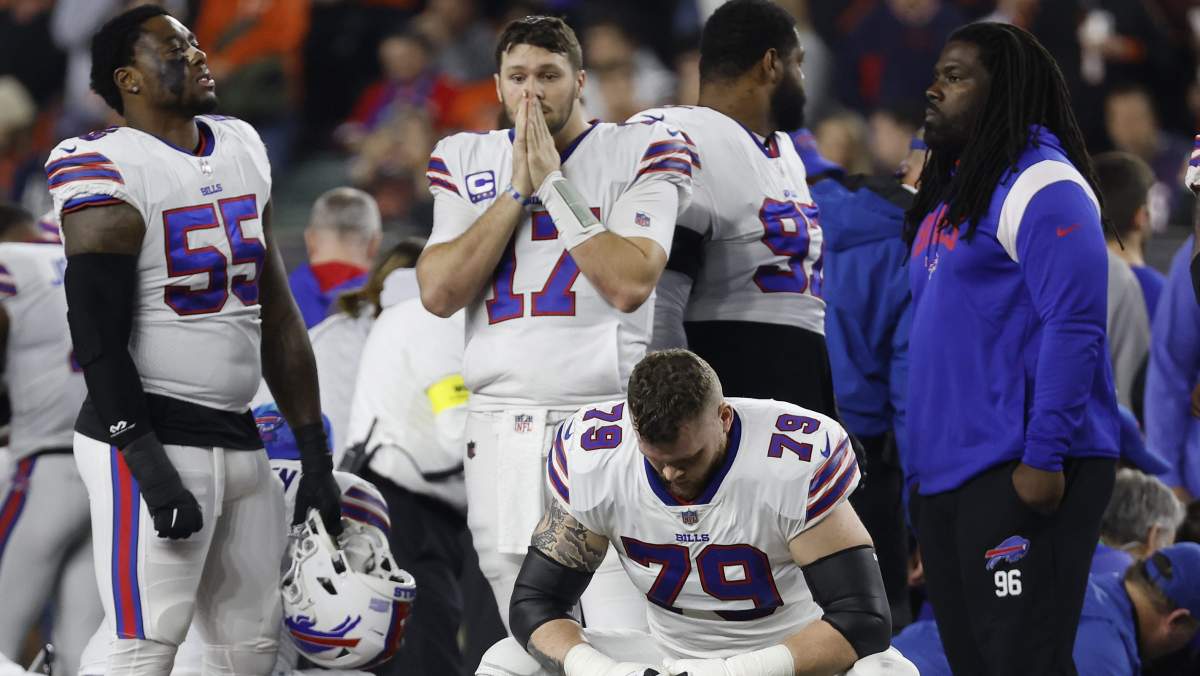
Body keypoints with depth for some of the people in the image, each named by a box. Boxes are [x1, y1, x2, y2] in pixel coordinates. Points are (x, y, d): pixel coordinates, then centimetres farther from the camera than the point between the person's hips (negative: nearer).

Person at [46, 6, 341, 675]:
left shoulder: (242, 149, 14)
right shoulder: (109, 169, -11)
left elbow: (276, 316, 17)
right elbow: (99, 338, -16)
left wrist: (316, 454, 14)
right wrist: (148, 465, -22)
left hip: (240, 443, 8)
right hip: (151, 439, -8)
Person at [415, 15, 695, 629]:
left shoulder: (639, 152, 1)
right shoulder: (466, 162, 12)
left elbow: (629, 284, -13)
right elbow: (439, 294, 0)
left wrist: (553, 182, -9)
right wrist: (517, 190, -4)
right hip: (500, 431, 4)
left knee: (628, 646, -14)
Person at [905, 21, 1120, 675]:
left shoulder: (1041, 186, -10)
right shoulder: (951, 192, 18)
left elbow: (1072, 327, -18)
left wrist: (1044, 456, -23)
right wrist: (922, 467, 19)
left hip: (1020, 474, -10)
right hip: (946, 474, 10)